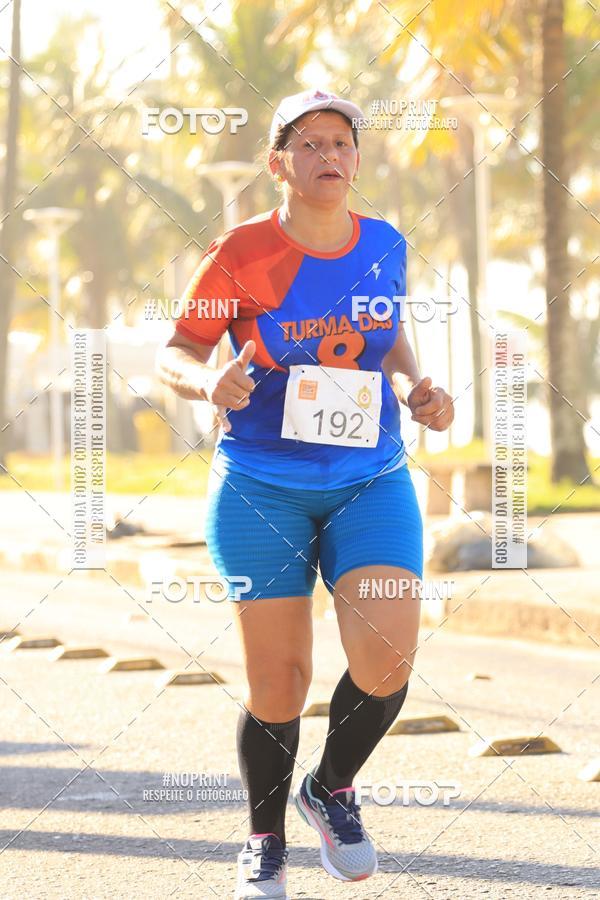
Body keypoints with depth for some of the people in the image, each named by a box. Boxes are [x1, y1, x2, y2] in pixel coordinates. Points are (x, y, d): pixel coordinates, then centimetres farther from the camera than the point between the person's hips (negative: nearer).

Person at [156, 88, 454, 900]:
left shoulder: (385, 246, 3)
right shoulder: (240, 254, -9)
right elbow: (176, 353, -1)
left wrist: (417, 391, 2)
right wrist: (211, 384, -23)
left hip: (371, 481, 3)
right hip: (262, 488, -2)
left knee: (386, 659, -16)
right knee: (277, 684, -1)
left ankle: (333, 789, 15)